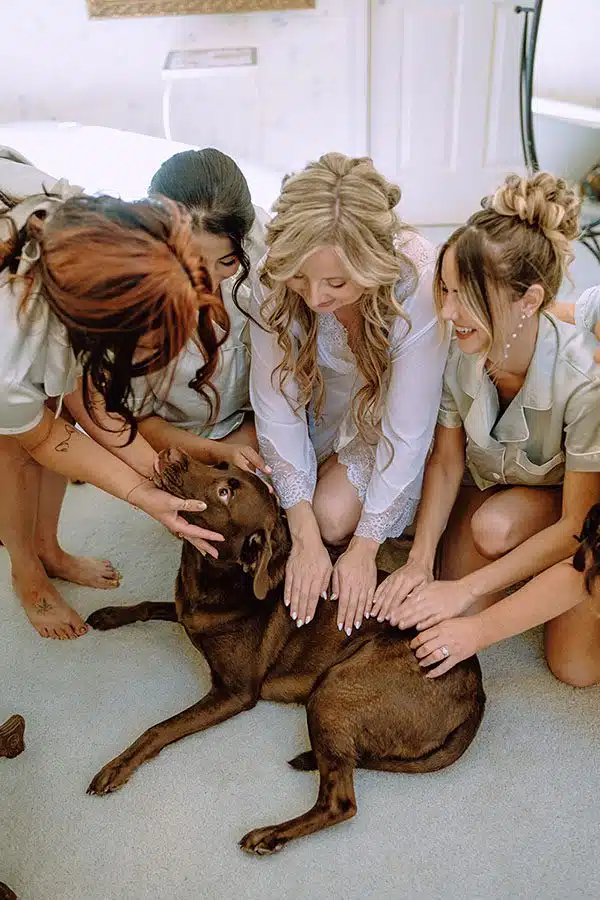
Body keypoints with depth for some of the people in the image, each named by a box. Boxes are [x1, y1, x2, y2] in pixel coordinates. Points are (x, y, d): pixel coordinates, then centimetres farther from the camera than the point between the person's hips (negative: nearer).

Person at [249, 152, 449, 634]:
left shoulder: (417, 282, -36)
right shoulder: (279, 277, -28)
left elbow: (407, 431, -30)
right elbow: (277, 405, -23)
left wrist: (363, 547, -26)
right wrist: (305, 536, -26)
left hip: (391, 406, -2)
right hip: (323, 400, 3)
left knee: (335, 514, -22)